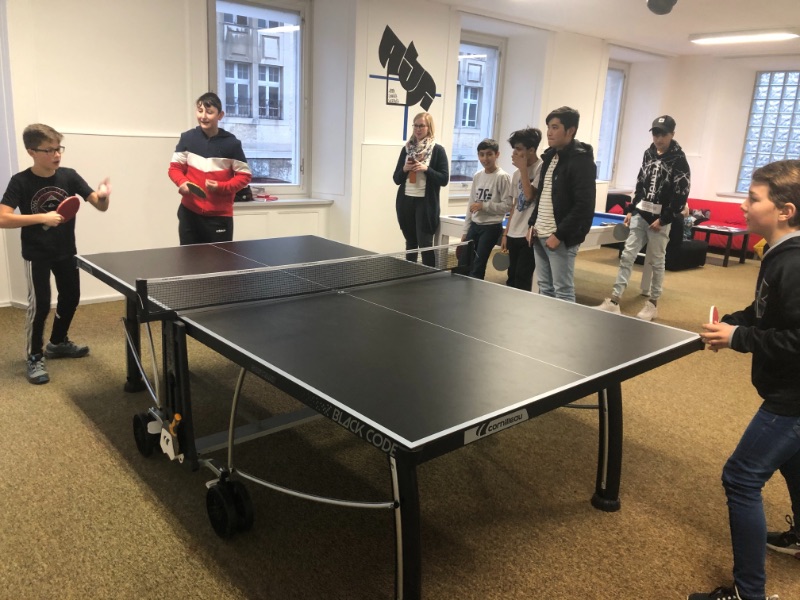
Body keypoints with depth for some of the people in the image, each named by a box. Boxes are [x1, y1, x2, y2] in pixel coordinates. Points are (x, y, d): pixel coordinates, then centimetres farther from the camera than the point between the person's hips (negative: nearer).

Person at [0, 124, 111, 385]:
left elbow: (100, 206, -8)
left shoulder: (69, 176, -7)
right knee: (39, 304, -5)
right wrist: (42, 218, -30)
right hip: (36, 255, -5)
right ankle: (34, 358, 13)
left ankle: (57, 343, 39)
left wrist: (102, 196, -31)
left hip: (66, 251, 5)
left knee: (71, 297, 16)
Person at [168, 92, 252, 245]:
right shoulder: (187, 138, 1)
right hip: (189, 212, 2)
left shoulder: (231, 143, -6)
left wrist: (221, 187, -17)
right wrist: (182, 182, -13)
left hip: (219, 216, -2)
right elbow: (175, 167, 9)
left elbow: (244, 175, -2)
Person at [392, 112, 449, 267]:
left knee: (425, 244, -3)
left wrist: (426, 169, -18)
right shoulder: (406, 149, 9)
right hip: (406, 201, 4)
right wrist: (404, 169, -9)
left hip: (426, 203, -4)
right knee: (410, 243, 12)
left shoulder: (438, 150, -3)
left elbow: (444, 179, -7)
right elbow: (396, 179, 10)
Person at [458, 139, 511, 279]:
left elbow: (507, 205, -15)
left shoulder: (503, 177, -11)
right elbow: (471, 204, 12)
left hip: (491, 227, -6)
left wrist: (484, 206, -18)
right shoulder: (477, 176, 8)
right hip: (474, 225, 6)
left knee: (477, 268, -4)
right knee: (463, 264, 8)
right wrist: (465, 230, 11)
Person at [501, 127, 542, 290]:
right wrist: (506, 233, 16)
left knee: (522, 280, -5)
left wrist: (523, 168, -12)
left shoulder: (541, 168, -9)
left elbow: (529, 196, -20)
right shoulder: (517, 173, 12)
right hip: (514, 234, 7)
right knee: (512, 277, 11)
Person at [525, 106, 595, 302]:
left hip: (561, 238, -8)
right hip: (540, 235, 8)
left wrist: (559, 235, -19)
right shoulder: (550, 156, 14)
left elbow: (584, 206, -18)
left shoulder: (581, 161, -13)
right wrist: (532, 224, 11)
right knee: (545, 288, 15)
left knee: (563, 292, -2)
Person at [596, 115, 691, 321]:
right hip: (640, 214, 5)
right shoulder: (649, 154, 10)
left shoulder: (679, 160, -7)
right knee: (627, 256, -2)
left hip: (660, 219, -5)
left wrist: (663, 220, -14)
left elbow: (681, 195, -10)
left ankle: (653, 304, 17)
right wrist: (630, 210, 9)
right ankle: (614, 300, -1)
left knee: (657, 262, 5)